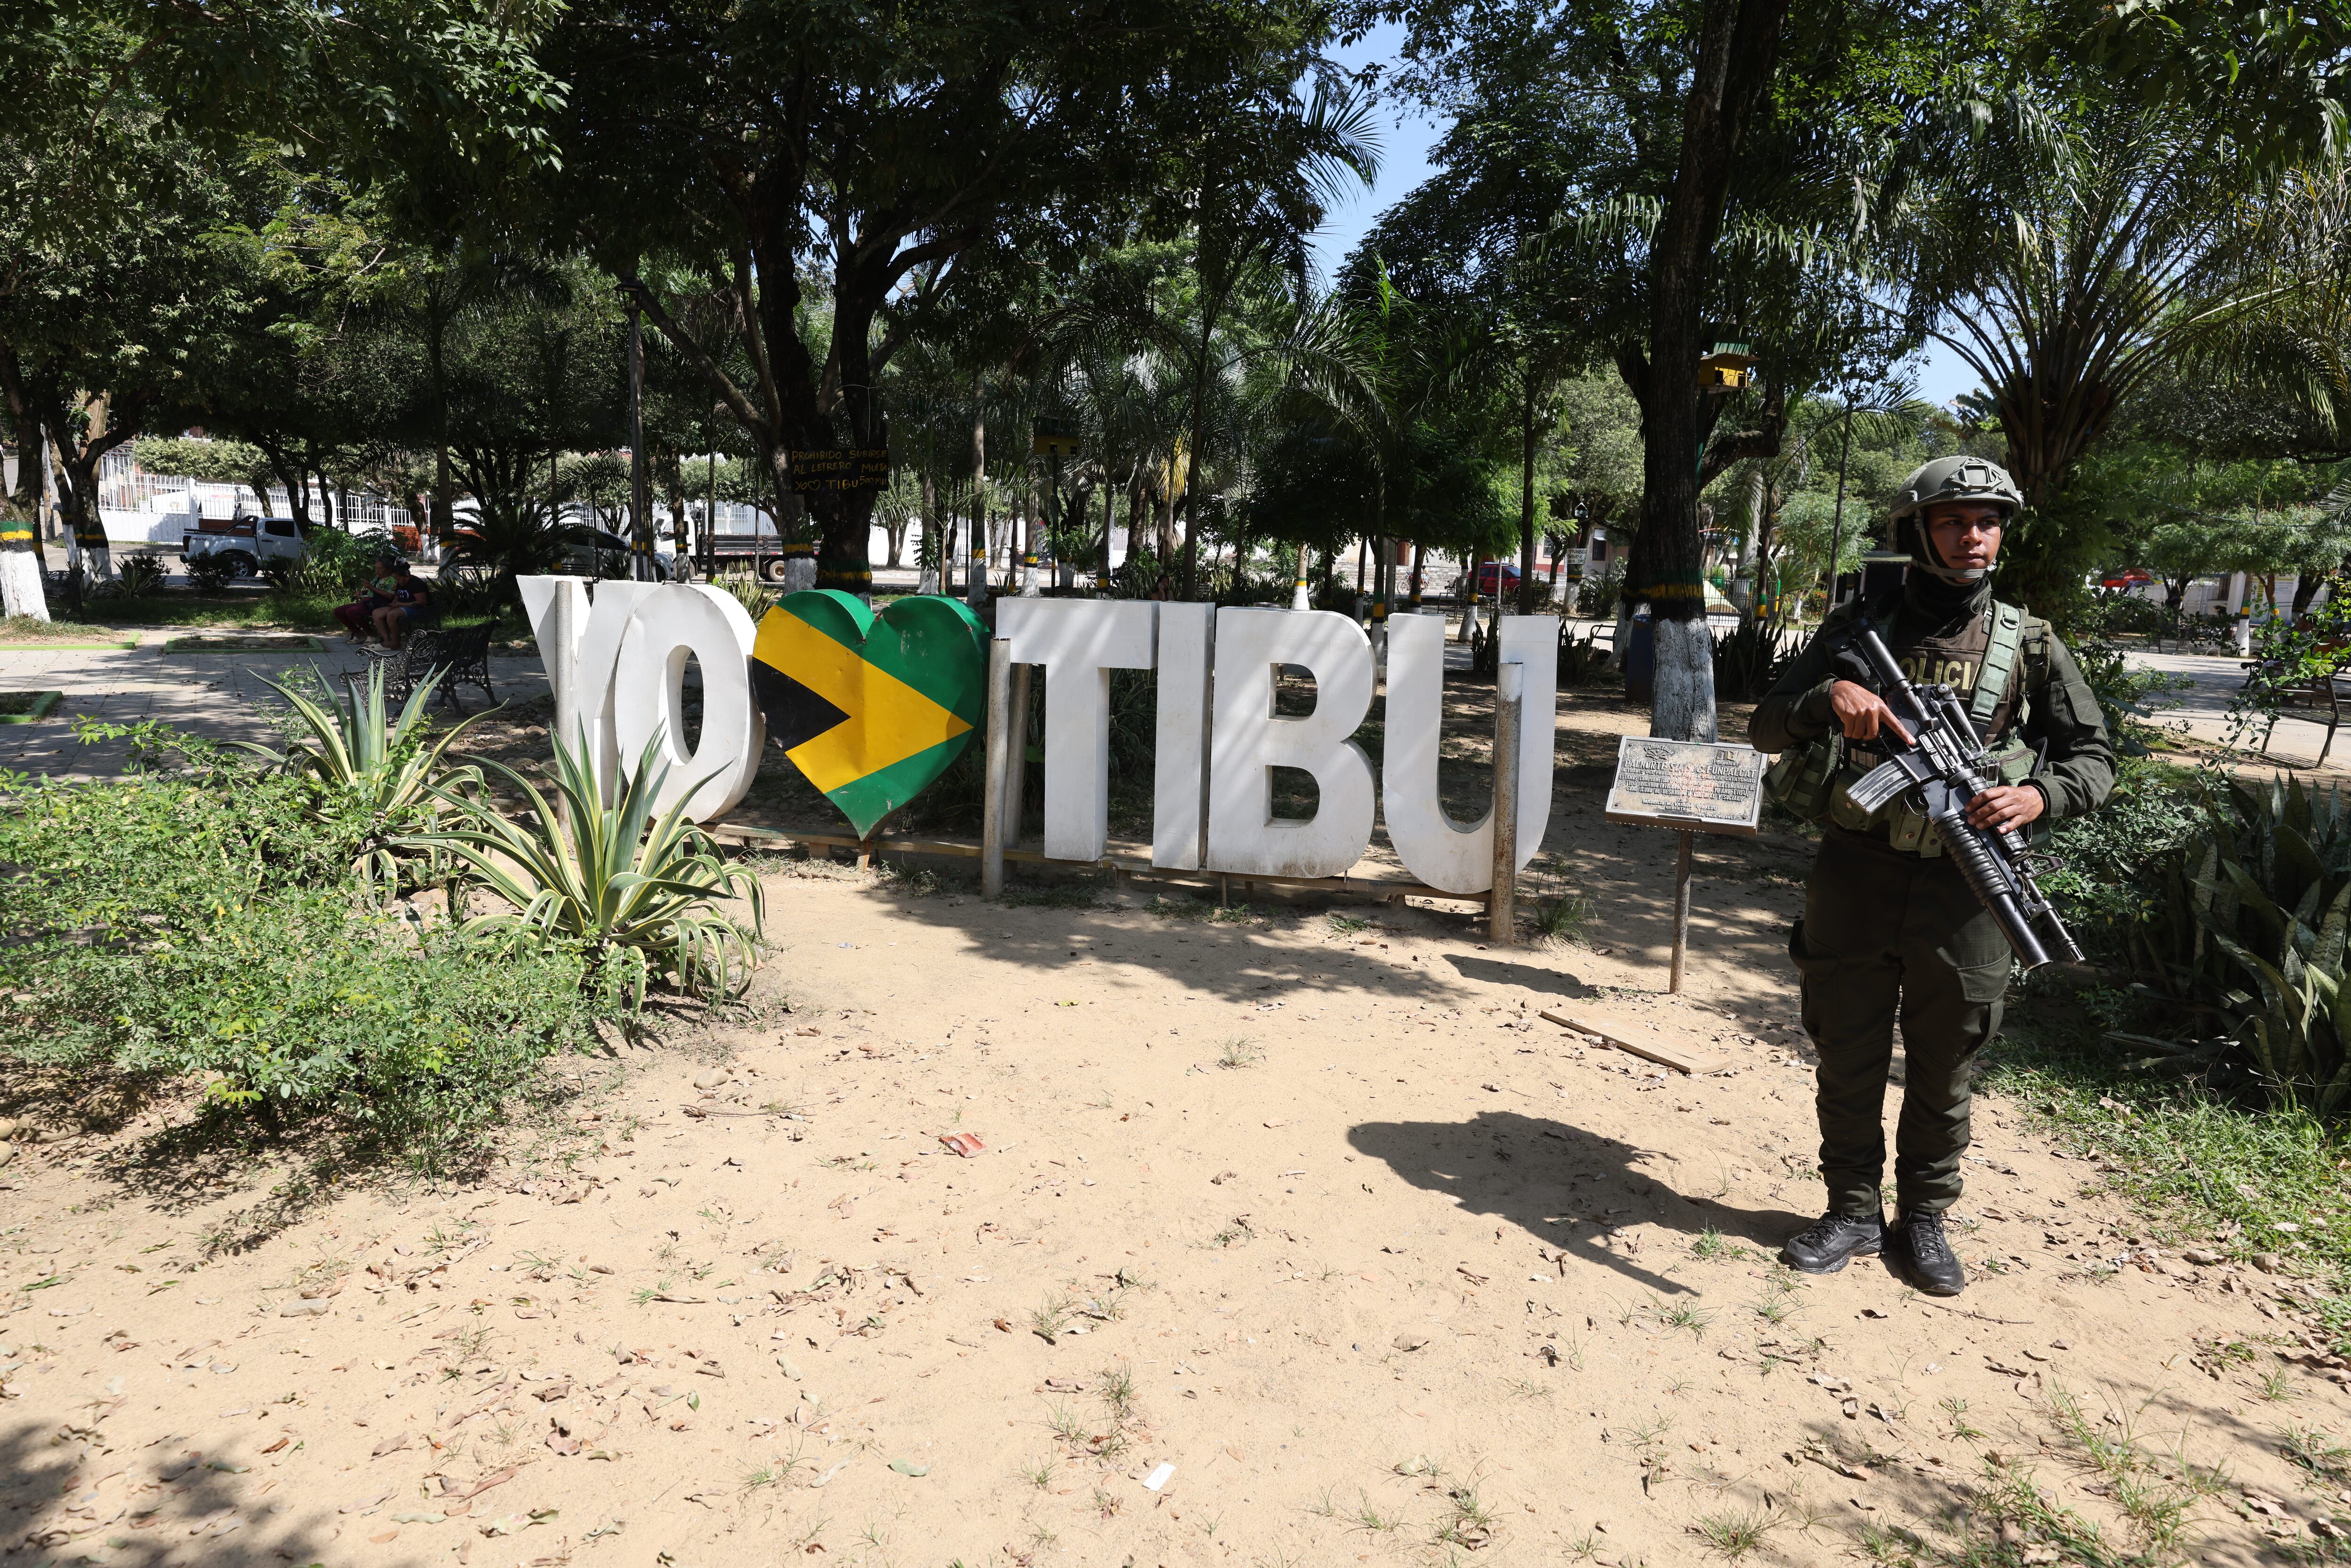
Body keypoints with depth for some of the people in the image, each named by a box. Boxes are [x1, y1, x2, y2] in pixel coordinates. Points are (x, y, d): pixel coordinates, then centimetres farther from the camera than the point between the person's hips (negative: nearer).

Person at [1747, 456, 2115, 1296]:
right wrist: (1831, 697, -18)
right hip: (1855, 875, 0)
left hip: (1961, 888, 0)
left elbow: (2095, 756, 9)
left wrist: (2038, 796, -12)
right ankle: (1853, 1211, 27)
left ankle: (1923, 1219, 29)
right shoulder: (1858, 628, 4)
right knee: (1848, 1056, 9)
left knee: (1943, 1069, 11)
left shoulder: (2029, 645, 5)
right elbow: (1766, 727, 2)